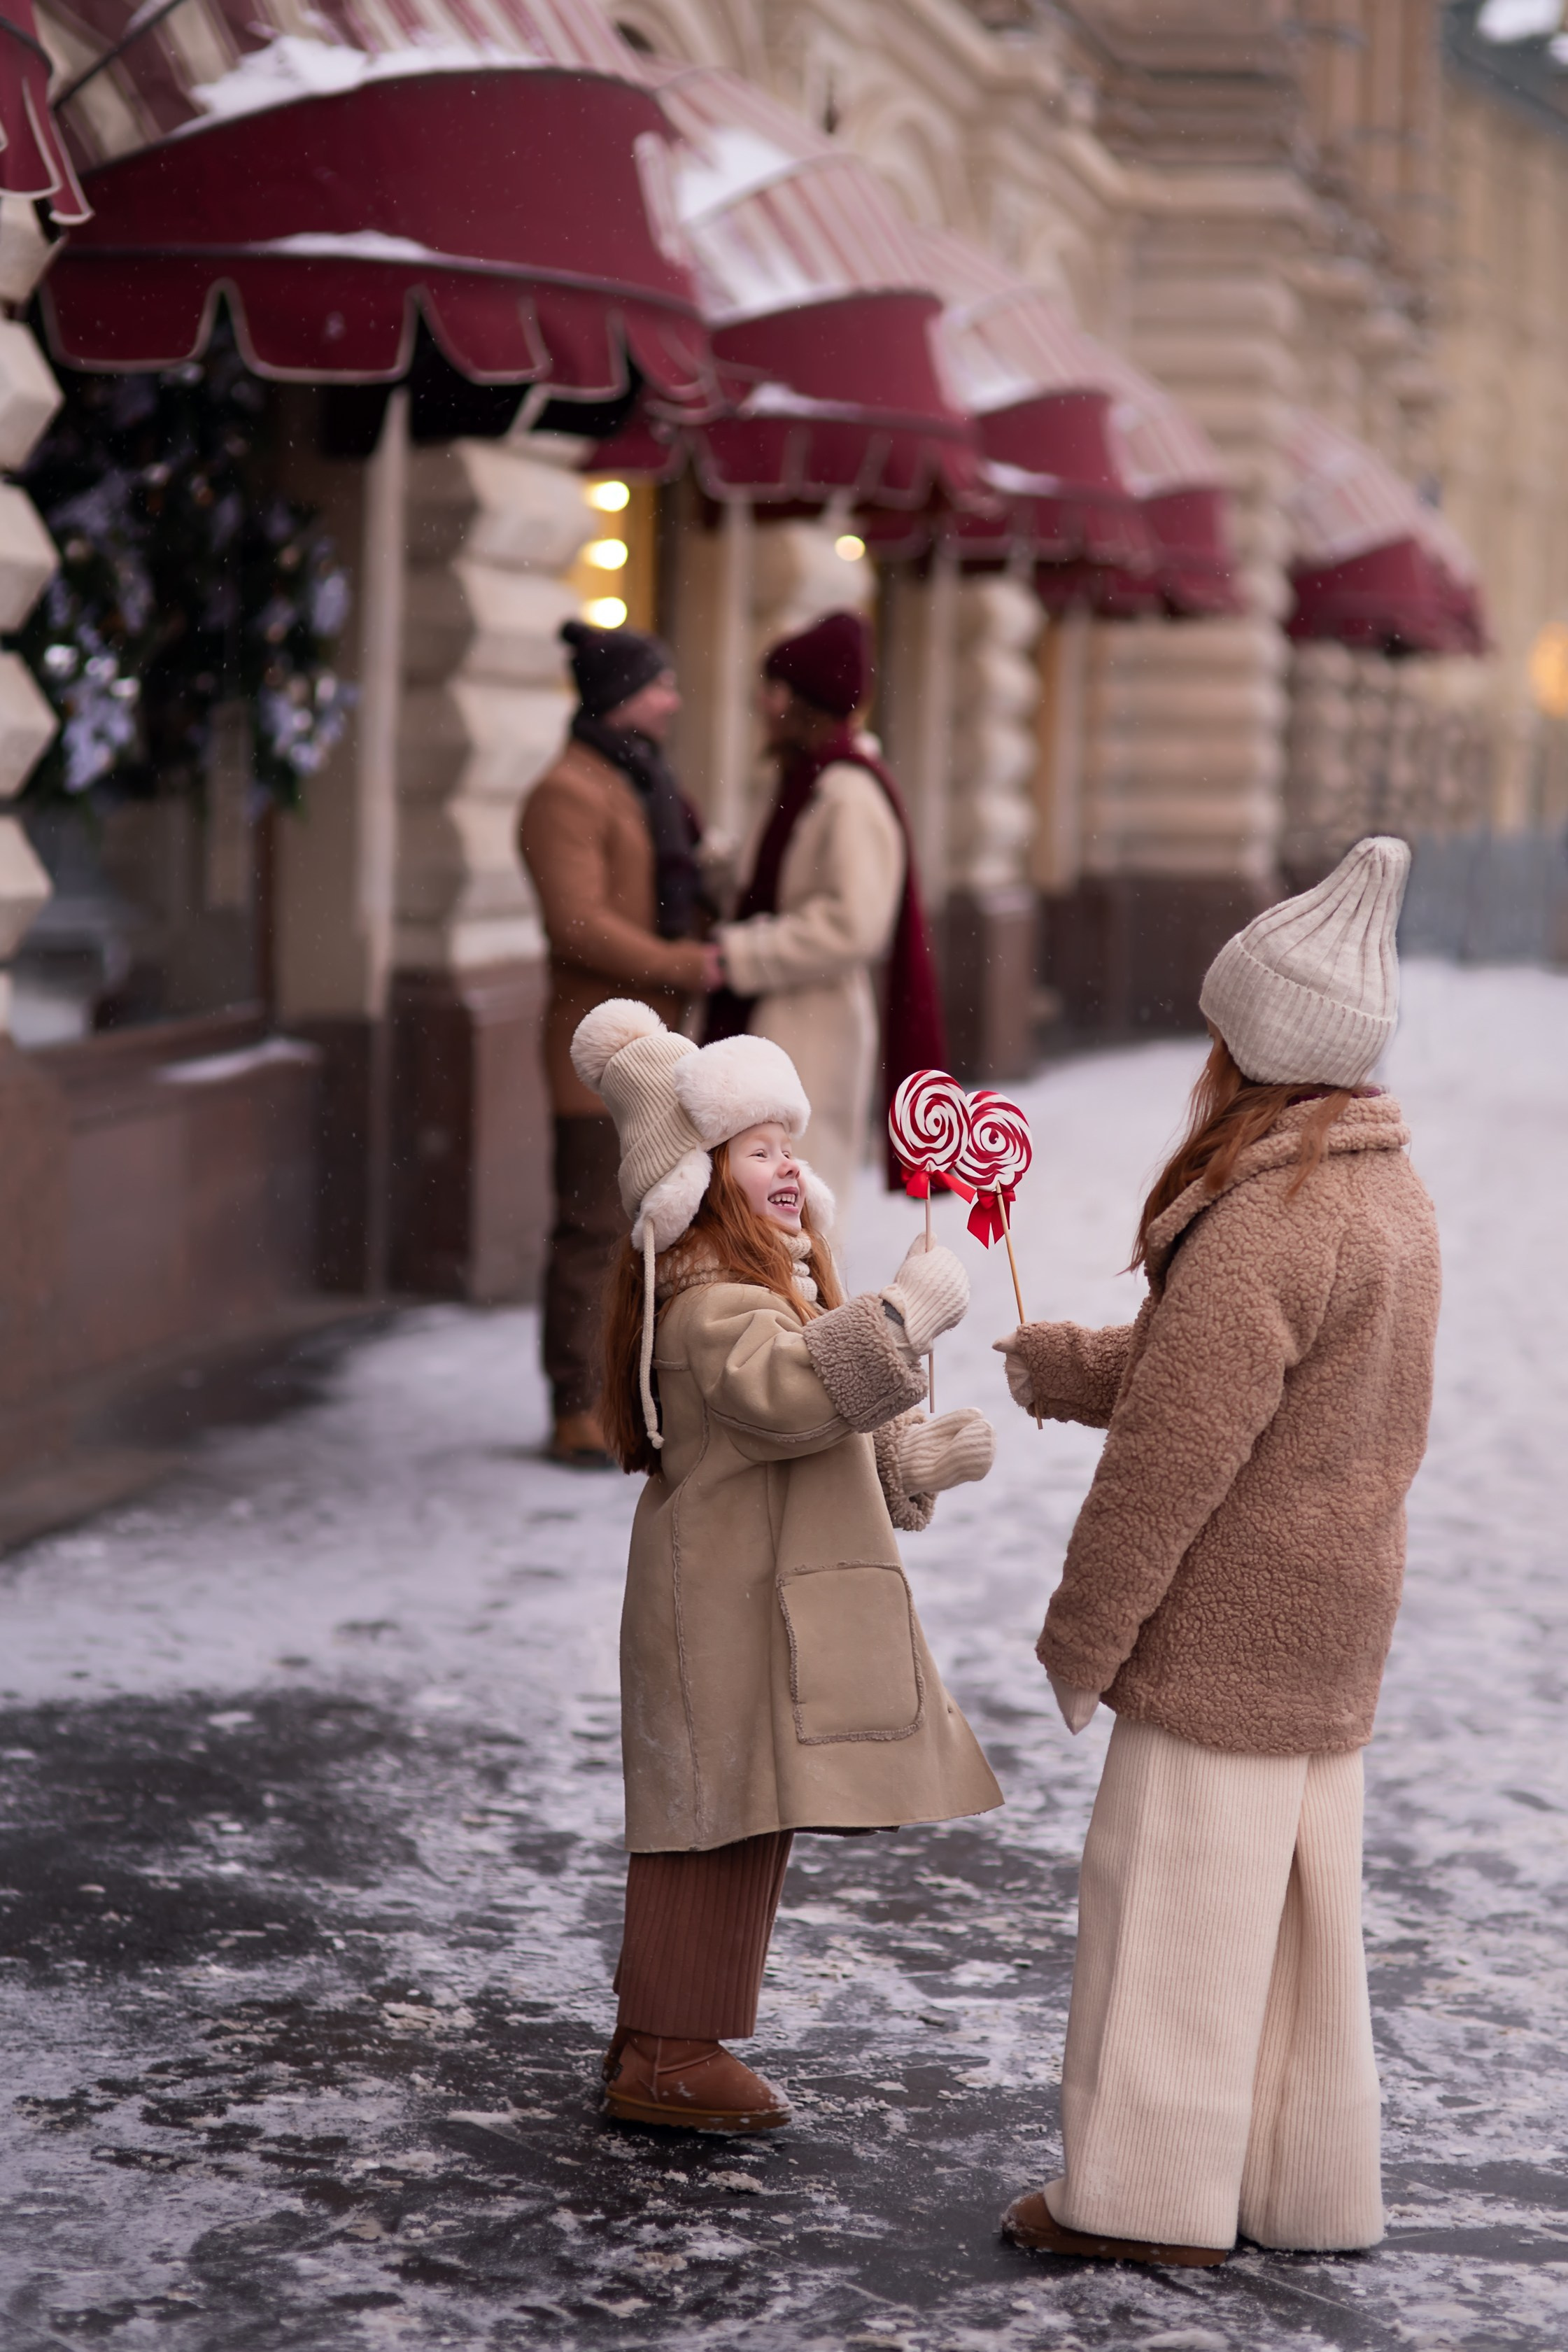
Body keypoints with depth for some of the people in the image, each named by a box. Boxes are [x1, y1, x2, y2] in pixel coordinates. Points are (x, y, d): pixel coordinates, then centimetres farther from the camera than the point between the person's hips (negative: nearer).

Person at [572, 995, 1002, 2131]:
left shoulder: (777, 1288, 19)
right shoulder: (707, 1304, -18)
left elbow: (835, 1434, 27)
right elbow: (788, 1394, -37)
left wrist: (920, 1457, 13)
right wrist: (909, 1308, -37)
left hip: (769, 1597, 11)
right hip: (729, 1600, -11)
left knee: (731, 1825, 15)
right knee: (727, 1819, -7)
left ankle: (657, 2032, 25)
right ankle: (668, 2057, 1)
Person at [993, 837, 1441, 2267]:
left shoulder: (1263, 1229, -23)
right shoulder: (1393, 1198, 9)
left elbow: (1175, 1452, -21)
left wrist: (1083, 1631, -12)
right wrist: (1064, 1367, 30)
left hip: (1228, 1626, -9)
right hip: (1334, 1623, 9)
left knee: (1176, 1888, 0)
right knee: (1302, 1900, 15)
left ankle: (1149, 2193, 8)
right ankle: (1308, 2185, 24)